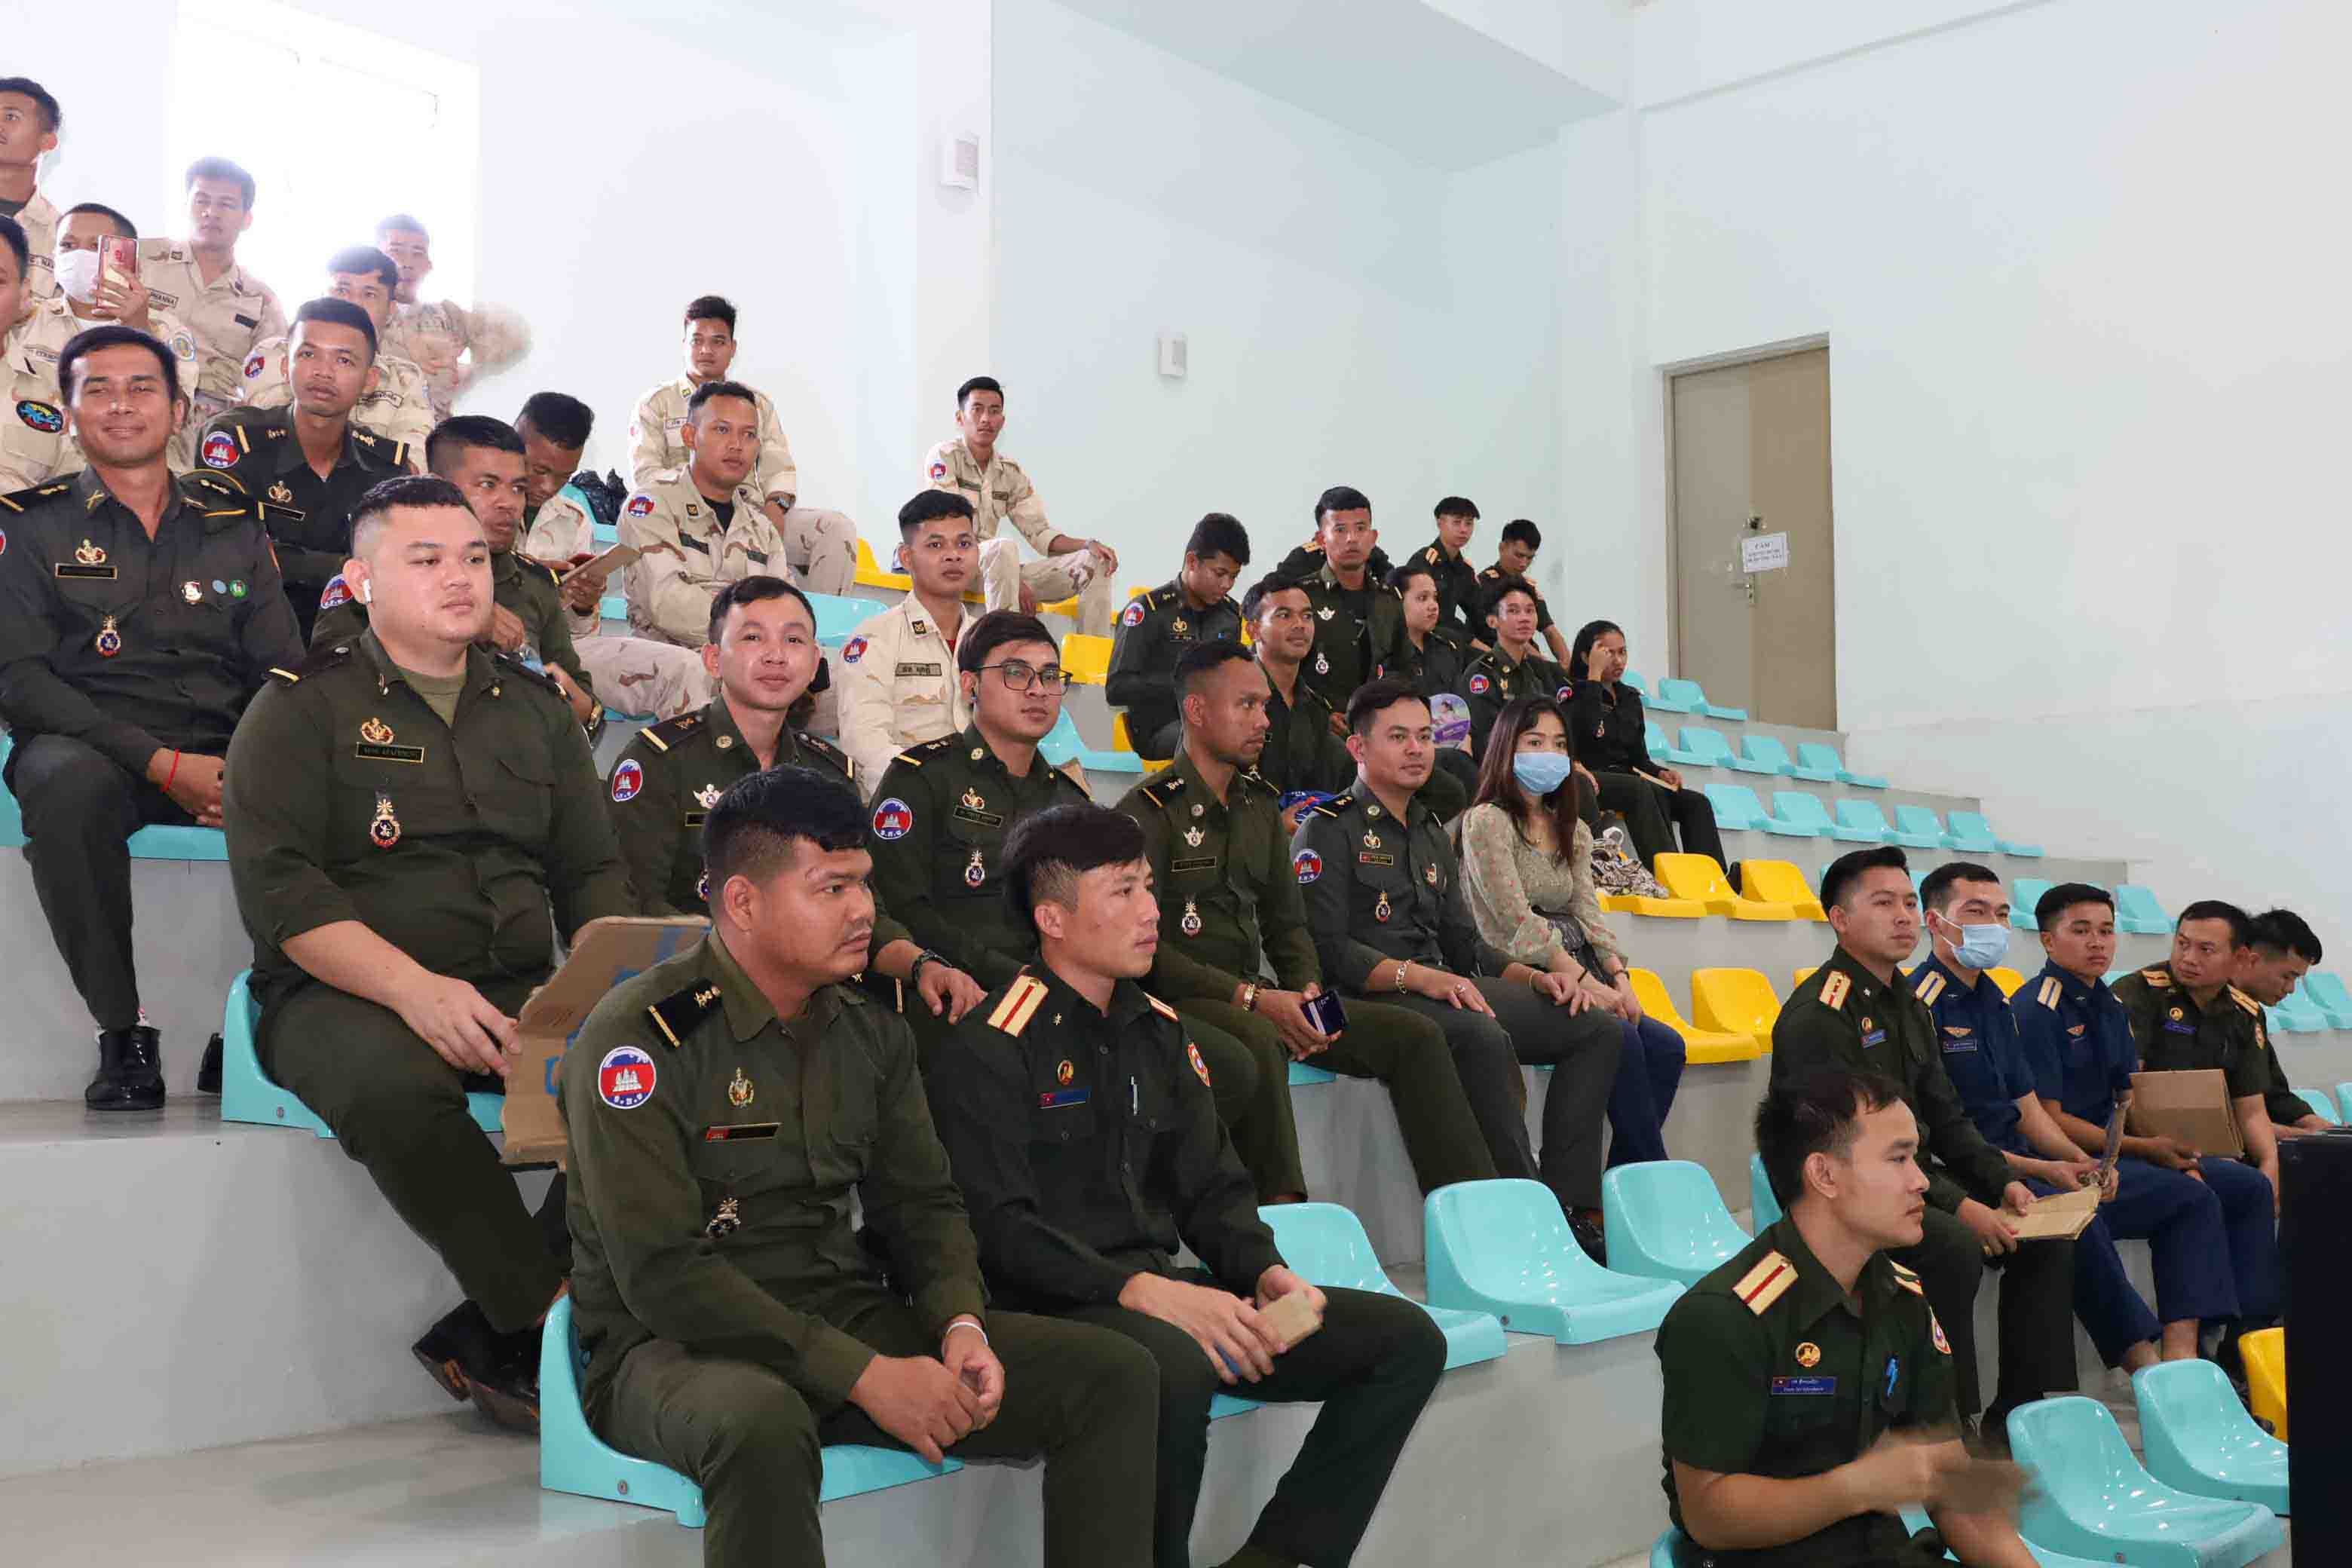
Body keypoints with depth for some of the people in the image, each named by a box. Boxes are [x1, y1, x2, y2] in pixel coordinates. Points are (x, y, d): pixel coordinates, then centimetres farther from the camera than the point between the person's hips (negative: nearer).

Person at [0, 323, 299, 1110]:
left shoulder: (233, 525, 17)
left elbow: (284, 670, 10)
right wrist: (159, 763, -15)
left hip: (221, 755, 2)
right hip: (88, 744, -2)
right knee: (68, 781, -38)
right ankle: (122, 1032, -24)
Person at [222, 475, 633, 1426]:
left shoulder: (534, 708, 18)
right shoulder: (306, 706, 5)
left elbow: (594, 873, 18)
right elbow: (276, 884, -8)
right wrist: (415, 989, -21)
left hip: (517, 996, 4)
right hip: (341, 997, -4)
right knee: (396, 1085, -38)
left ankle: (492, 1341, -17)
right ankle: (550, 1322, -23)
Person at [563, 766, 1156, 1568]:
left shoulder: (870, 1031, 8)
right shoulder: (640, 1037, -14)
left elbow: (923, 1204, 13)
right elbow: (660, 1271, -21)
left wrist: (962, 1325, -10)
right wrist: (864, 1375, -24)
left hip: (849, 1319, 6)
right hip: (674, 1345, -6)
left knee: (1113, 1374, -6)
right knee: (762, 1425, -42)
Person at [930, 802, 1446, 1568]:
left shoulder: (1156, 1029, 15)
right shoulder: (992, 1047, -9)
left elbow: (1212, 1187, 14)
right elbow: (998, 1227, -17)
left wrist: (1265, 1273, -5)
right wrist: (1139, 1290, -26)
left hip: (1160, 1290, 8)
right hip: (1055, 1305, -8)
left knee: (1406, 1338, -3)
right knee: (1173, 1366, -41)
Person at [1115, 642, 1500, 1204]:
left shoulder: (1261, 806, 16)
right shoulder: (1151, 809, -8)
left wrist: (1307, 992, -3)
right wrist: (1249, 998, -20)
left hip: (1254, 1000, 7)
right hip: (1179, 1004, -7)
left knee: (1413, 1035, -6)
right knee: (1257, 1041, -40)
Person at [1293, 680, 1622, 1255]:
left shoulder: (1432, 835, 25)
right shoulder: (1329, 829, -1)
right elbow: (1328, 950, -13)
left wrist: (1534, 978, 6)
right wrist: (1419, 977, -24)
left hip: (1445, 989, 8)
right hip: (1370, 1000, -8)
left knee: (1596, 1029, -6)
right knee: (1486, 1037, -36)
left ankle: (1572, 1209, -16)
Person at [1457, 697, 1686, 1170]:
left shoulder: (1573, 831, 21)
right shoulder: (1486, 820, -3)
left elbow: (1589, 914, 12)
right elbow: (1518, 922, -11)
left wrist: (1618, 977, -7)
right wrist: (1587, 980, -16)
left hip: (1574, 978, 7)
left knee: (1666, 1046, -16)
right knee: (1619, 1035, -29)